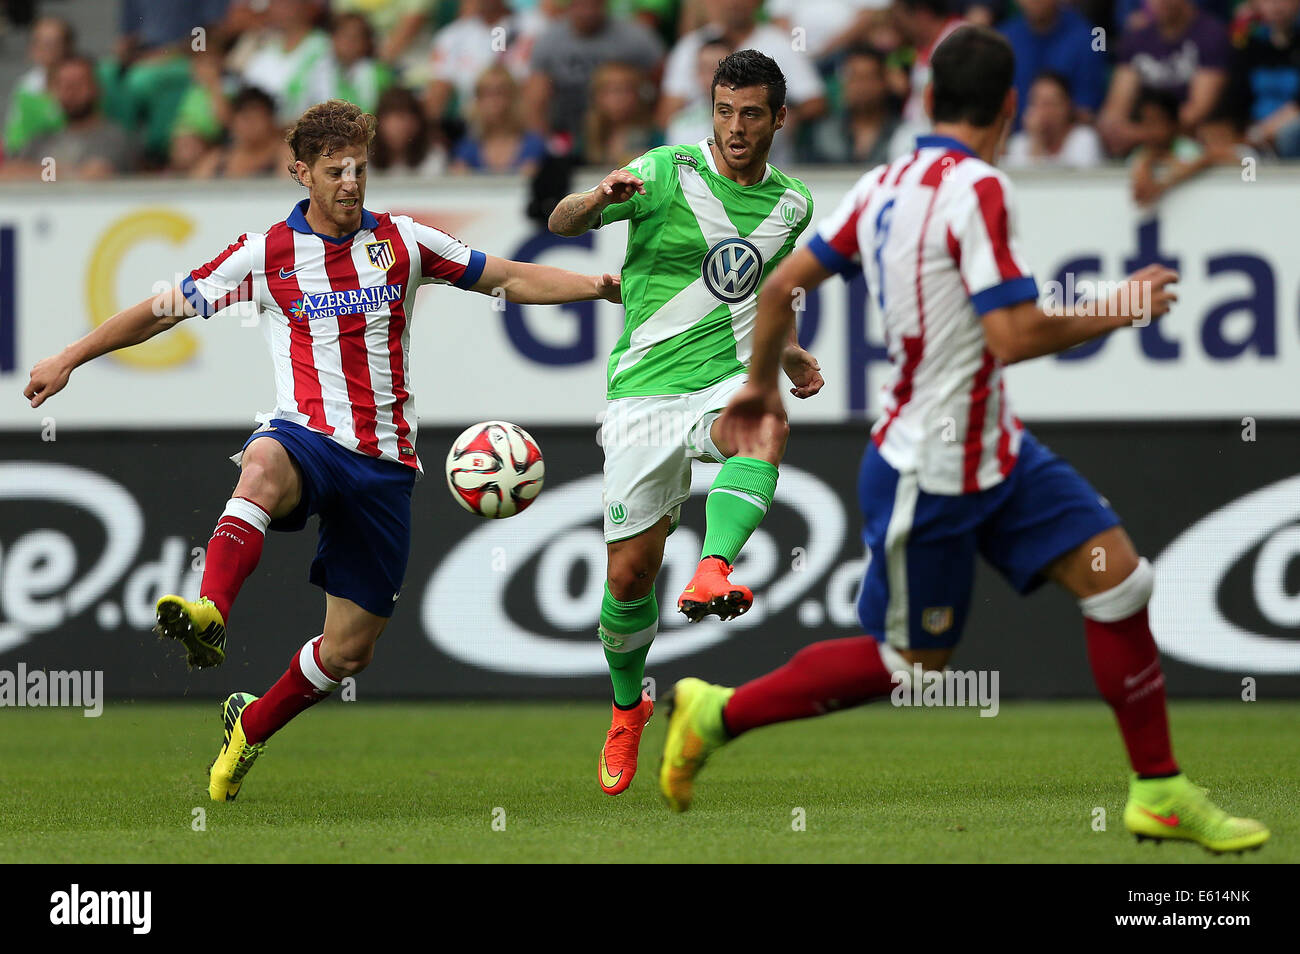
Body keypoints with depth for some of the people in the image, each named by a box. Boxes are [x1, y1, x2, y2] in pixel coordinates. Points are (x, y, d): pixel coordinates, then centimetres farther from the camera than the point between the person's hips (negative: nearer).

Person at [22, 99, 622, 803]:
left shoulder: (402, 242, 8)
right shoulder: (266, 253, 4)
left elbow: (510, 279, 12)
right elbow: (166, 308, 10)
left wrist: (595, 287, -2)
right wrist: (68, 360, 8)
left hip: (384, 461, 2)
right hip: (308, 436, -2)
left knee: (350, 647, 3)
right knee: (264, 464, -42)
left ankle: (252, 726, 31)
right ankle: (208, 617, -62)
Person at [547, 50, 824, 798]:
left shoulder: (791, 205, 10)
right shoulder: (669, 172, -4)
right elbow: (562, 223, -14)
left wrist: (789, 356, 16)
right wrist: (600, 197, -36)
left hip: (729, 381, 2)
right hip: (646, 391, -2)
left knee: (767, 428, -37)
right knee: (630, 574, 1)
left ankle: (714, 573, -52)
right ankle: (628, 709, 27)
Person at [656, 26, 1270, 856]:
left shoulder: (885, 185, 4)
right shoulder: (977, 189, -21)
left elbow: (783, 284, 9)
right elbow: (1015, 337, -26)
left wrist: (762, 384, 24)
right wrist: (1116, 313, -12)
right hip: (928, 473, -9)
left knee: (1117, 575, 1)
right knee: (911, 662, 5)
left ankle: (1161, 794, 6)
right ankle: (716, 715, 19)